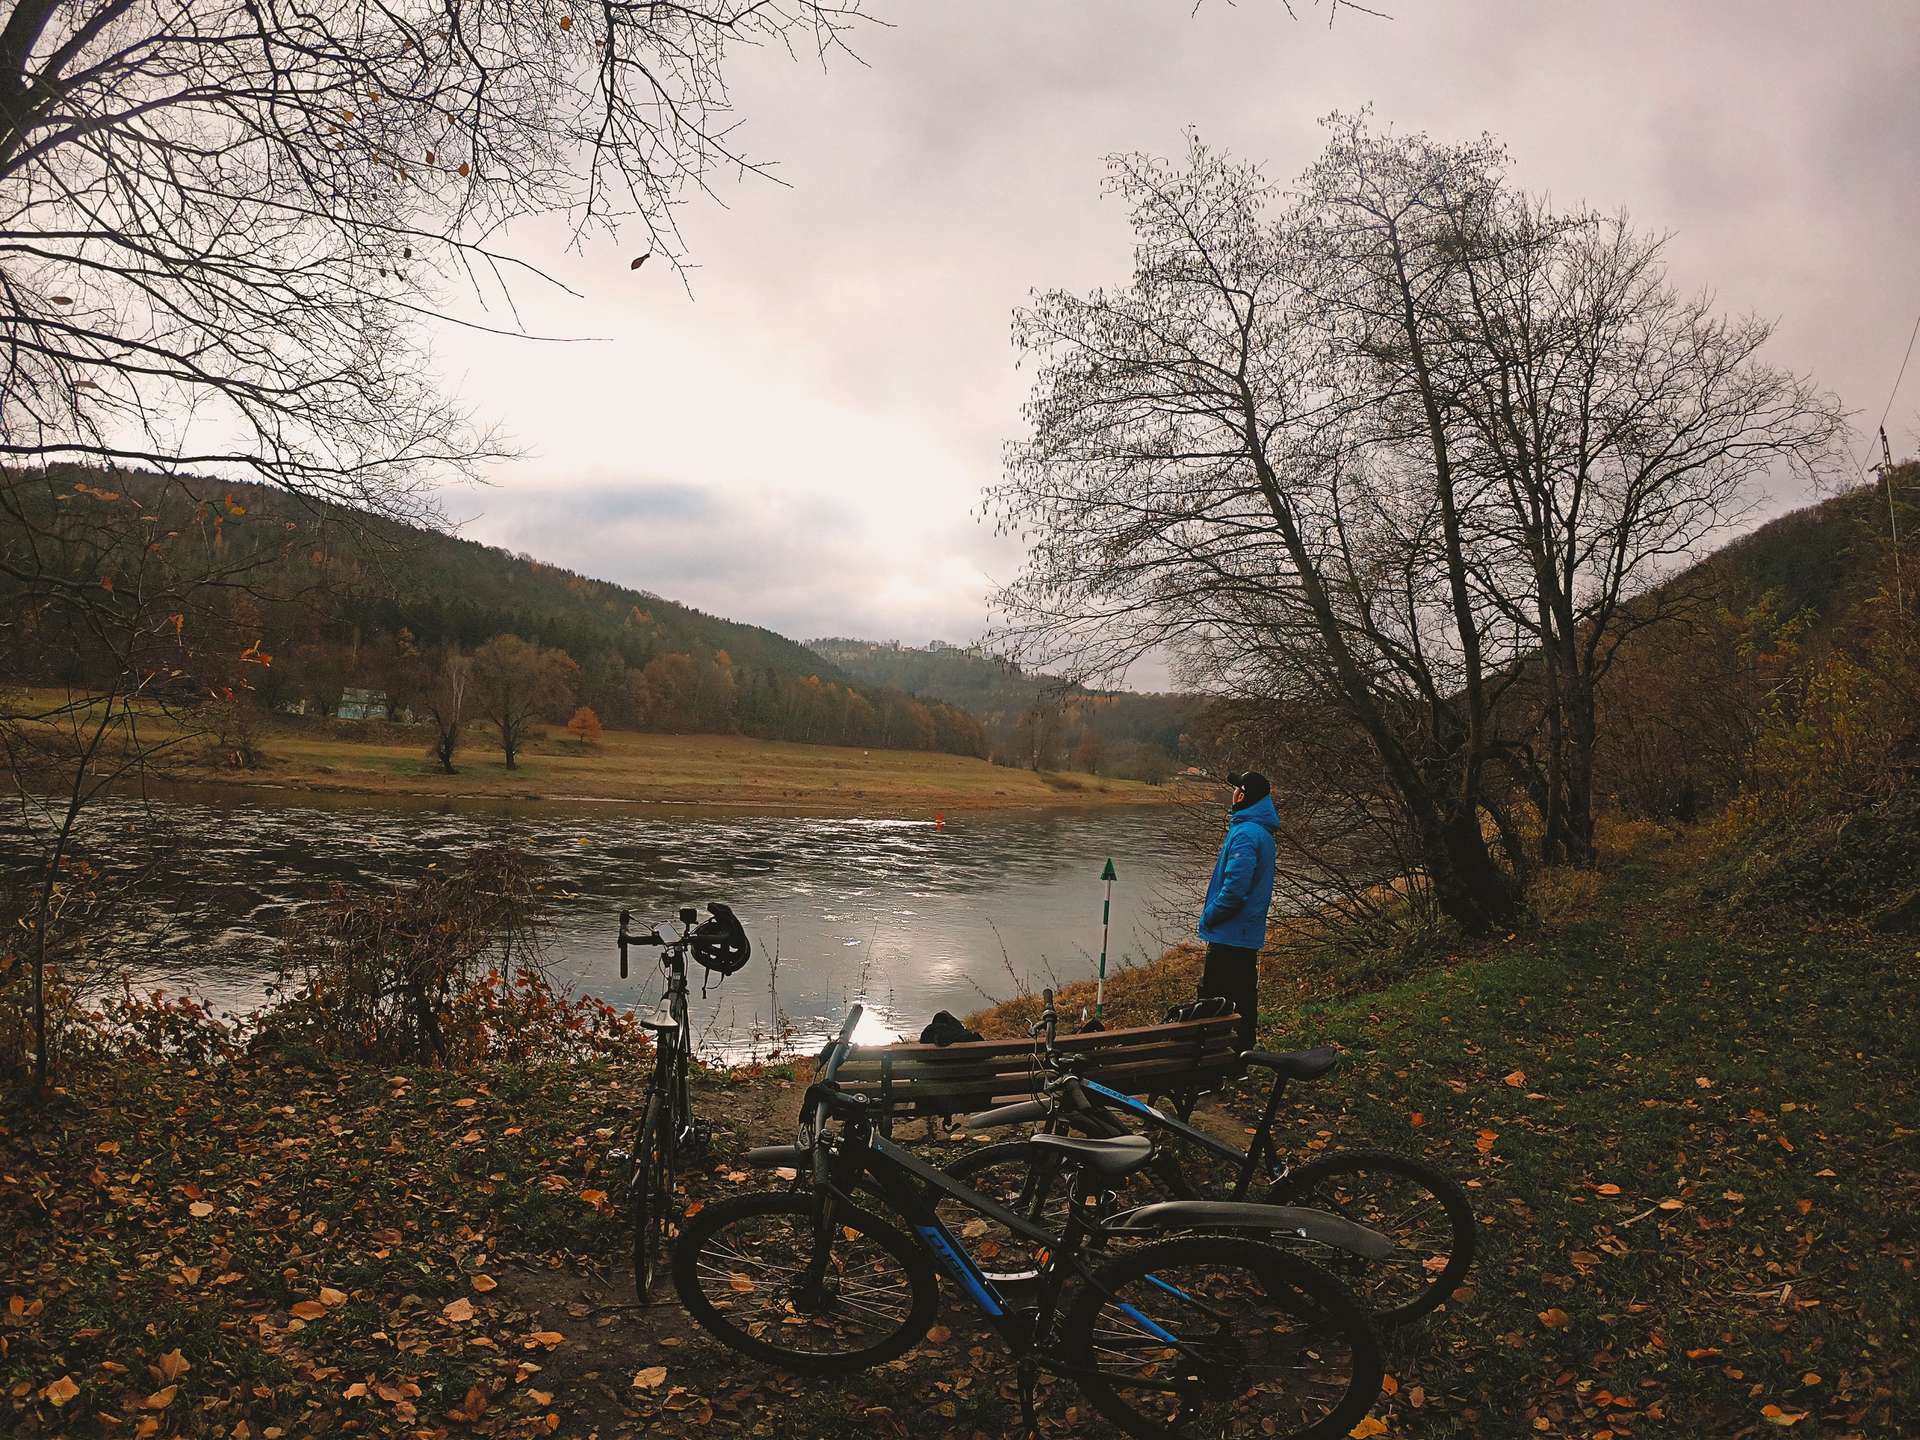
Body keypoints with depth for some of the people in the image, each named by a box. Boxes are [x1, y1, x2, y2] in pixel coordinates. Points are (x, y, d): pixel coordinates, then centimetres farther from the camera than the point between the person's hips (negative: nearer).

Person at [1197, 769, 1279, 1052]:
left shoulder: (1245, 834, -20)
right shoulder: (1262, 831, 12)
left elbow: (1235, 886, -26)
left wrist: (1210, 915, -14)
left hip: (1230, 933, -10)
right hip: (1250, 933, 10)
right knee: (1243, 1000, 18)